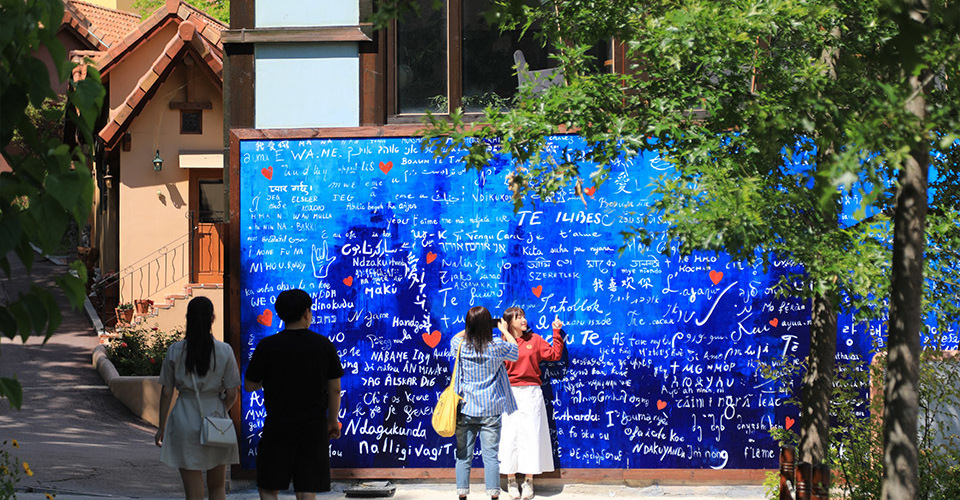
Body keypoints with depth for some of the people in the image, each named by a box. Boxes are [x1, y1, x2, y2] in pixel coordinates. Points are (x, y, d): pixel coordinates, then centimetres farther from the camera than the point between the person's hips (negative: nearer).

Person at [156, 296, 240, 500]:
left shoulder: (175, 351, -4)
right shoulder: (224, 351, -5)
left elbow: (166, 393, 0)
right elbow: (232, 394, -3)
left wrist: (162, 427, 11)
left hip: (185, 420, 0)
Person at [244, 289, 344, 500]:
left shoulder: (267, 346, -6)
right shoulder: (324, 345, -1)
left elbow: (249, 386, 0)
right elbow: (335, 389, 4)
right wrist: (333, 420, 17)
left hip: (278, 427, -2)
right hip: (314, 427, 2)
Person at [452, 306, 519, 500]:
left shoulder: (461, 345, -5)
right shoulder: (497, 346, -11)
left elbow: (455, 338, 21)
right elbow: (514, 348, 12)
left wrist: (472, 327, 22)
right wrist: (504, 330, 25)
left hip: (466, 409, 2)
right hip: (490, 410, -2)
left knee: (463, 455, 8)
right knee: (490, 455, 0)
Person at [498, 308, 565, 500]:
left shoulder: (534, 340, 8)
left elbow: (554, 354, 5)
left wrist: (557, 332, 3)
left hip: (531, 394, 1)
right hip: (509, 394, -1)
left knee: (531, 435, 0)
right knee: (509, 436, -1)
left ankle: (529, 481, 9)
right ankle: (511, 480, 12)